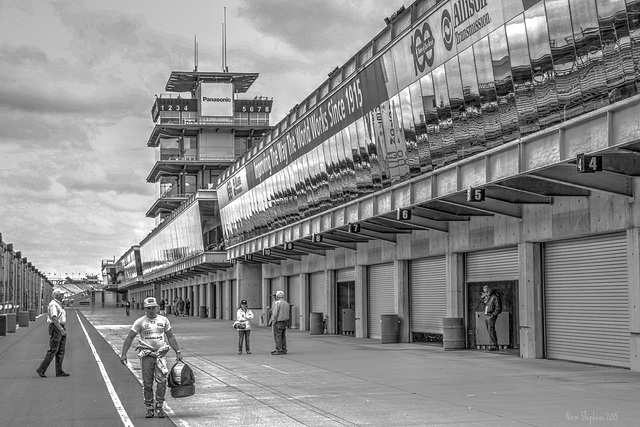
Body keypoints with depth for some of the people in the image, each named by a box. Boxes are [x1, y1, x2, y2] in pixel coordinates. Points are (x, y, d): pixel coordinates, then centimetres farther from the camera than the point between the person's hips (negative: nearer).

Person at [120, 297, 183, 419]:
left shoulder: (164, 320, 9)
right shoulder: (140, 322, 2)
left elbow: (170, 337, 17)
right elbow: (129, 338, 2)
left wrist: (178, 352, 13)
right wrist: (123, 354, -6)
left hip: (161, 354, 1)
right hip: (146, 355, -1)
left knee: (161, 381, -10)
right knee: (147, 383, 1)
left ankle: (159, 406, -1)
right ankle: (149, 408, 11)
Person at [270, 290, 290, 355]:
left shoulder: (277, 303, -14)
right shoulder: (286, 303, 12)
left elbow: (275, 313, -17)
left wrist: (273, 321, -14)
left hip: (278, 322, -8)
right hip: (285, 321, 8)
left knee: (277, 336, -5)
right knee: (283, 336, 11)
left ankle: (279, 351, -7)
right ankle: (284, 350, 12)